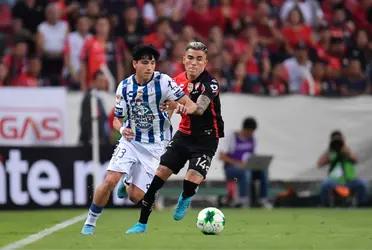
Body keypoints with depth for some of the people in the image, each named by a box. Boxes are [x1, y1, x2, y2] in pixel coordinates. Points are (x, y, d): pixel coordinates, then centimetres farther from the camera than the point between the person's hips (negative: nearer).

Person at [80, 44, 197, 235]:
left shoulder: (163, 81, -12)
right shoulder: (124, 87, -3)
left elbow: (191, 105, -13)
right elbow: (117, 119, 7)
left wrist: (184, 107, -38)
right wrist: (122, 128, -18)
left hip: (155, 146, -1)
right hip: (131, 140, 2)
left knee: (135, 196, -6)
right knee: (110, 180, -19)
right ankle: (90, 221, 1)